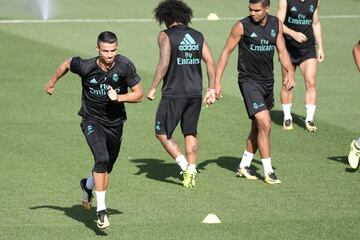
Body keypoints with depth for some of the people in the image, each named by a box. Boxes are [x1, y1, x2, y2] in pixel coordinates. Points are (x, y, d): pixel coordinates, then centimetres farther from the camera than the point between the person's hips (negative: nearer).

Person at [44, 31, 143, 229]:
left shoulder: (125, 66, -18)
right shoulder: (86, 67, -20)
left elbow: (139, 94, -9)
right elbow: (67, 64, 2)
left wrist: (119, 97, -26)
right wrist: (52, 83, 17)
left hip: (115, 122, 3)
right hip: (92, 121, -3)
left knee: (106, 168, 17)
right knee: (102, 159, -25)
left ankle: (88, 184, 51)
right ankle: (101, 210, -20)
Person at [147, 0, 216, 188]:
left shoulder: (166, 35, -6)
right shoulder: (198, 36, 9)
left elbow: (164, 64, -16)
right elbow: (210, 62, 4)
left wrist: (152, 88, -9)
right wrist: (211, 89, 9)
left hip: (173, 93, -5)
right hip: (195, 93, 5)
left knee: (162, 133, 6)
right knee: (190, 133, 17)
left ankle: (185, 166, -6)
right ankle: (191, 171, 13)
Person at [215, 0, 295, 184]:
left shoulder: (276, 24, 3)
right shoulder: (242, 26, -11)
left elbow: (282, 51, 8)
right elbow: (226, 52, -5)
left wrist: (290, 71, -11)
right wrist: (217, 82, -8)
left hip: (268, 81, 6)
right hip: (249, 81, -6)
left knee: (258, 127, 15)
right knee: (265, 124, -15)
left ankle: (244, 166, 30)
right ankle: (268, 172, -8)